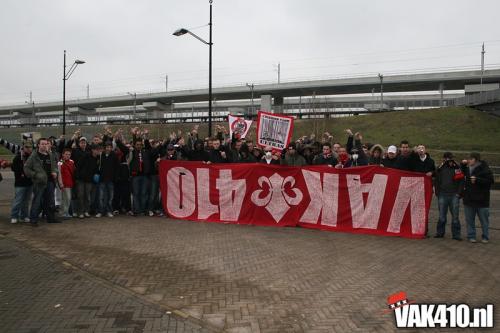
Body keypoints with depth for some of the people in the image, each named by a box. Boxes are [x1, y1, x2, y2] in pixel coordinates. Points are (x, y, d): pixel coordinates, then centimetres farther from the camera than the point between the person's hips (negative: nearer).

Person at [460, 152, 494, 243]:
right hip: (469, 199, 5)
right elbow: (463, 173, 28)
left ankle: (485, 237, 17)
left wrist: (477, 180, -21)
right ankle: (471, 236, 18)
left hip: (481, 200, -5)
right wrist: (463, 164, 10)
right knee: (469, 219, 9)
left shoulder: (485, 169, -10)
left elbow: (490, 181, -15)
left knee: (484, 220, 6)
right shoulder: (468, 168, 6)